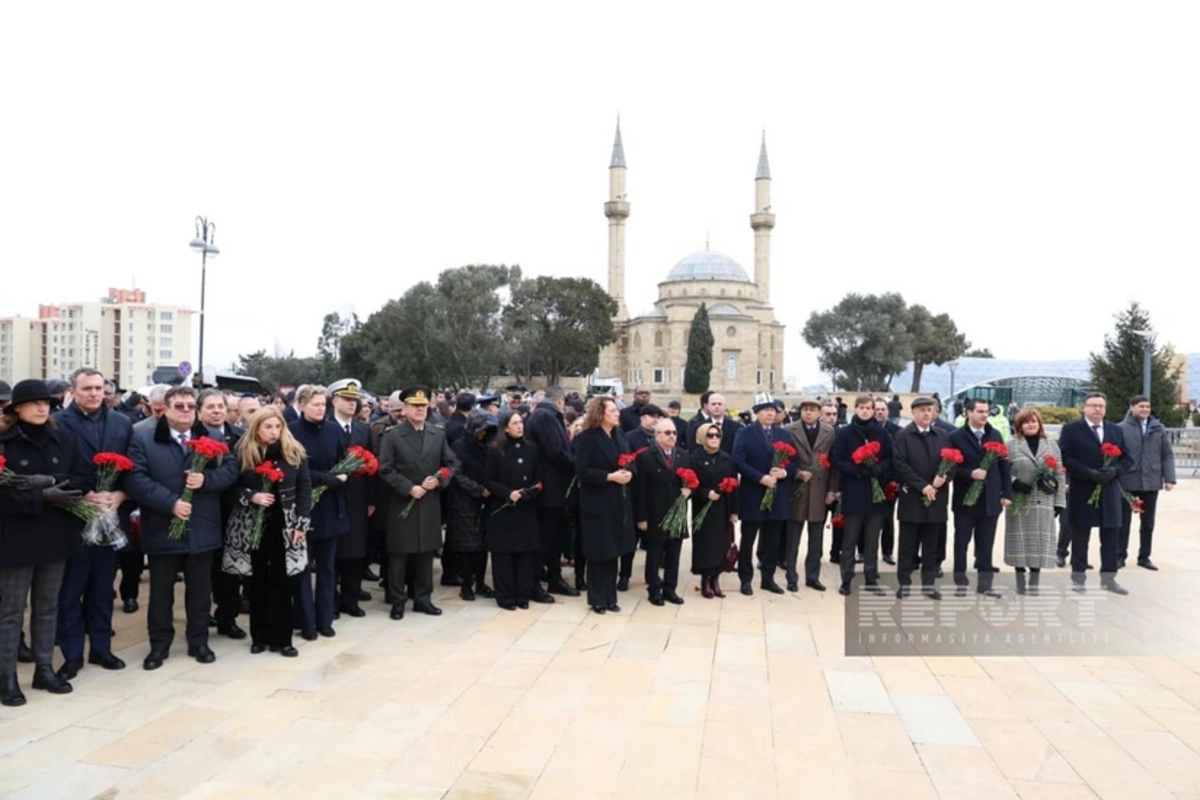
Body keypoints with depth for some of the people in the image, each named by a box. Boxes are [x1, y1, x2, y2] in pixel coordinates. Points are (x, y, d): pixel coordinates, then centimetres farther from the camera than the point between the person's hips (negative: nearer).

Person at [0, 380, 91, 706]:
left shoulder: (64, 440, 3)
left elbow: (86, 479, -5)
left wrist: (50, 481, -20)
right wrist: (42, 497, -24)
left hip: (56, 536, 4)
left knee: (48, 607, 14)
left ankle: (44, 669, 25)